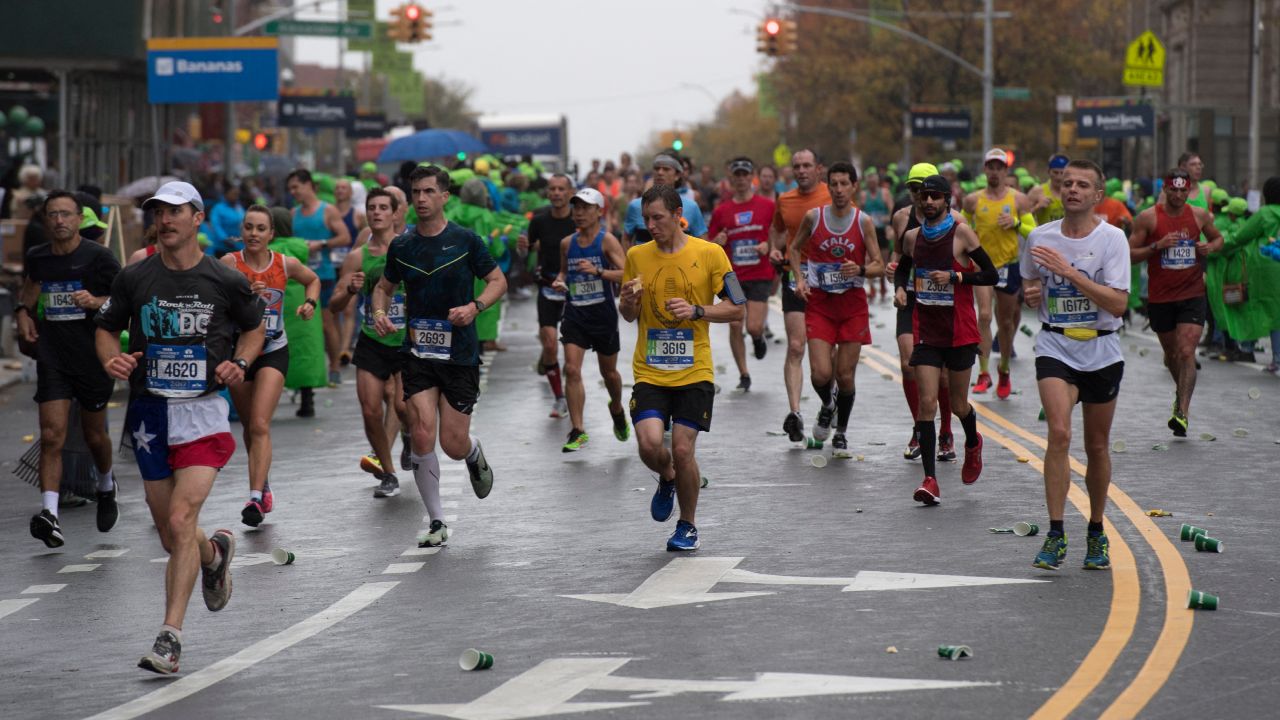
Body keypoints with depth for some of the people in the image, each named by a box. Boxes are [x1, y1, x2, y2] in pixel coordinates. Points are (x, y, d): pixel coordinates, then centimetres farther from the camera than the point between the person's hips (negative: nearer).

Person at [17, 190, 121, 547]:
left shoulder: (98, 257, -7)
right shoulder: (36, 257, 6)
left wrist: (95, 301, -21)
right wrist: (23, 310, 9)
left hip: (92, 357, -2)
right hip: (52, 357, 2)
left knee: (94, 434, 13)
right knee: (52, 436, -12)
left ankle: (106, 487, 44)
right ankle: (49, 515, -20)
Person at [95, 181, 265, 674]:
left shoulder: (226, 281, -2)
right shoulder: (133, 278, 2)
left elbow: (254, 328, 15)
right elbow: (107, 329, 14)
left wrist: (239, 363, -4)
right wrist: (111, 359, -8)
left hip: (203, 412, -3)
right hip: (149, 412, 3)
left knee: (180, 522, -18)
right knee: (170, 536, 10)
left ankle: (170, 637, -15)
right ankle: (215, 553, 46)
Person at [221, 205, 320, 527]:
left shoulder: (285, 265, -3)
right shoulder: (230, 263, -9)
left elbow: (313, 280, 19)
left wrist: (310, 302, 1)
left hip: (273, 352, -1)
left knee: (260, 425, -16)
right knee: (249, 426, 15)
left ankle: (256, 498, -23)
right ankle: (263, 488, 37)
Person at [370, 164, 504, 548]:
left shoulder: (465, 240, -4)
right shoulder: (401, 247, 4)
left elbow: (498, 280, 3)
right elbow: (384, 286, 19)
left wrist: (474, 306, -16)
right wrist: (380, 312, -3)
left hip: (460, 354, -2)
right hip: (417, 354, 2)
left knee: (453, 446, -1)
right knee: (422, 437, -12)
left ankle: (475, 452, 39)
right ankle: (437, 522, 2)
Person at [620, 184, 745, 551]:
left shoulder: (709, 254, -3)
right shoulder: (637, 256, 5)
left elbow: (736, 309, 0)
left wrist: (697, 310, -16)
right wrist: (627, 301, -9)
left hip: (694, 372, -2)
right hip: (649, 372, 2)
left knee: (682, 450, -6)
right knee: (650, 445, -15)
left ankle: (688, 525, 17)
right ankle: (667, 480, 22)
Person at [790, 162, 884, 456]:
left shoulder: (864, 222, -2)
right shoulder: (813, 217, -1)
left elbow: (879, 265, 1)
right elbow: (795, 248, 15)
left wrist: (860, 270, -20)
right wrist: (799, 278, 0)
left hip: (853, 303, 0)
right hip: (819, 302, 0)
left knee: (845, 375, 2)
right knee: (821, 373, -12)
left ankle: (841, 433, 23)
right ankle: (827, 405, 23)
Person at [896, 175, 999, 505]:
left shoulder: (961, 233, -7)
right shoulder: (912, 237, 6)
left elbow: (991, 275, -6)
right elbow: (903, 268, 25)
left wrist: (954, 276, -17)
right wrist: (900, 288, 5)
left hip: (959, 332, -3)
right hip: (926, 331, 3)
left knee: (958, 405, 8)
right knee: (927, 402, -9)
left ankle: (973, 444, 43)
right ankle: (930, 480, -11)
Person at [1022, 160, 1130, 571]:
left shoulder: (1112, 239, -7)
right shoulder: (1039, 238, 2)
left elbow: (1119, 304, -17)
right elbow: (1029, 287, 21)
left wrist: (1068, 271, -23)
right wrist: (1030, 294, -4)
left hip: (1102, 352, 0)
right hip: (1055, 347, 0)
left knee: (1097, 446, 9)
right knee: (1059, 433, -20)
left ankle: (1097, 534, 28)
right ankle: (1055, 537, -19)